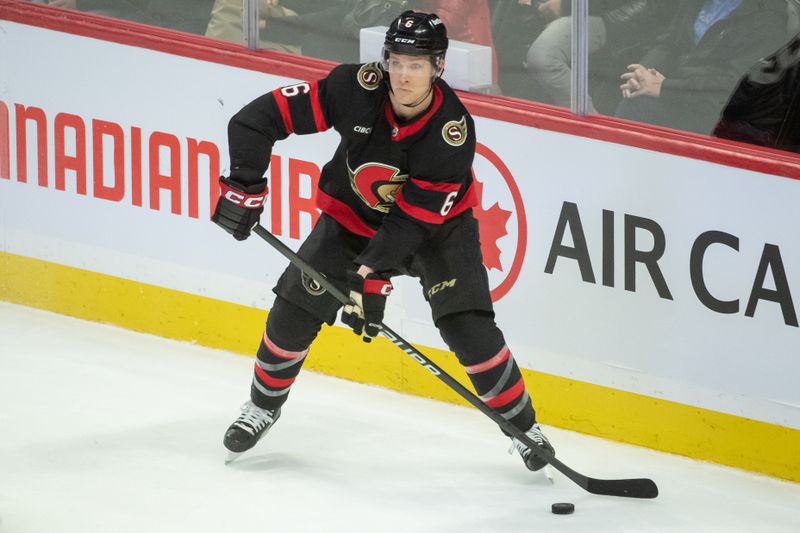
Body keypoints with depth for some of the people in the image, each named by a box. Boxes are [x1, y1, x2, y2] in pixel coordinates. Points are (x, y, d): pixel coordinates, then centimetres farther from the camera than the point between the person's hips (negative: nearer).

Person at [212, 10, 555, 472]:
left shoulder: (453, 130, -31)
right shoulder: (357, 89, -28)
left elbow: (414, 217, -29)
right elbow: (261, 117, -24)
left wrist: (373, 273, -34)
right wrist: (245, 183, -27)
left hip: (436, 223, -2)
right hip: (354, 214, 2)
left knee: (468, 326, -16)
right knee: (295, 309, -3)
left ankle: (523, 426, 1)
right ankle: (264, 406, 22)